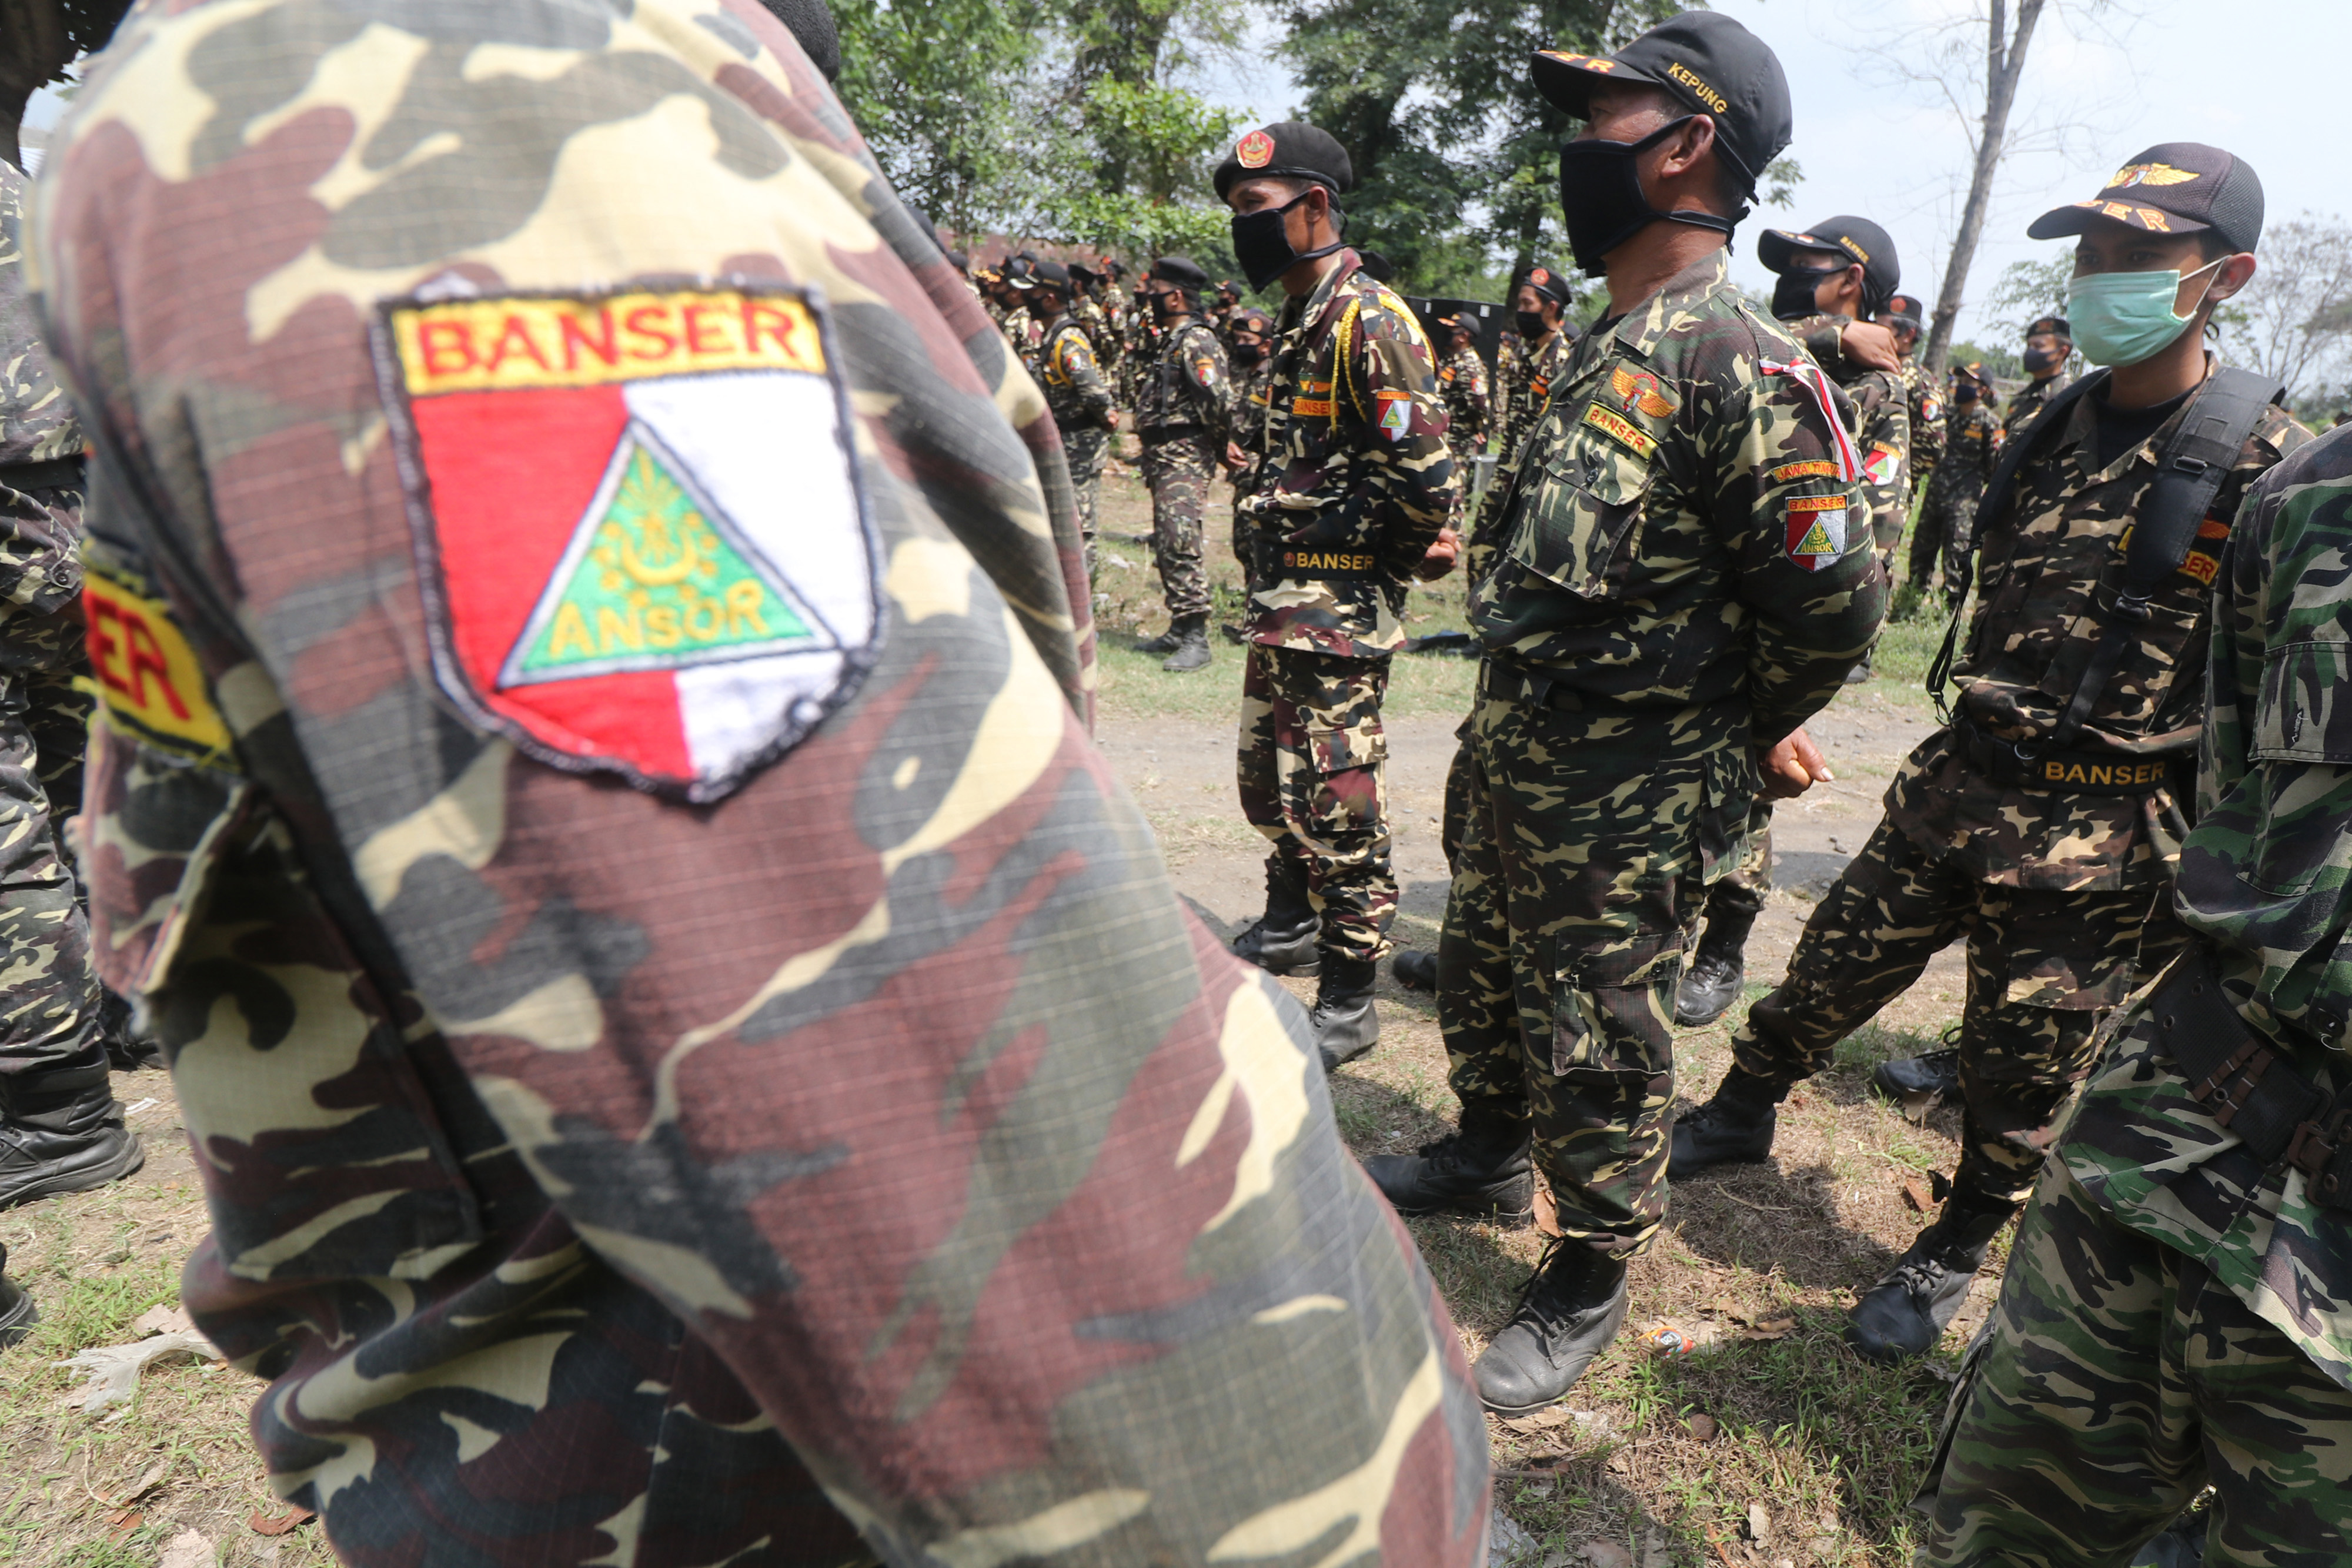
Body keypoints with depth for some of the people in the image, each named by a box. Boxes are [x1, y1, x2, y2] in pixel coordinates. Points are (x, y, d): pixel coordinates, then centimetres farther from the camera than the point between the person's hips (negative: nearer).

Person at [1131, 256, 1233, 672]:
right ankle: (1179, 629, 20)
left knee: (1180, 541, -16)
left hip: (1185, 456, -11)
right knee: (1165, 544, 12)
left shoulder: (1197, 341, -12)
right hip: (1161, 455, 11)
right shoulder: (1167, 340, 19)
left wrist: (1221, 446, -12)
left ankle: (1196, 638, -15)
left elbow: (1220, 400, -21)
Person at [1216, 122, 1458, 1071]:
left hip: (1342, 606, -10)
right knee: (1266, 777, 20)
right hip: (1283, 599, 10)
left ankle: (1348, 1002, 8)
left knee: (1337, 805, -4)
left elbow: (1424, 484, -21)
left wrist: (1323, 535, -8)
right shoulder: (1299, 322, 15)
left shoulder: (1370, 322, -15)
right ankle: (1289, 926, 40)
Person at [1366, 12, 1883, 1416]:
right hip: (1518, 760, 9)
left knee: (1599, 1049, 7)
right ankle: (1490, 1158, 50)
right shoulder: (1610, 347, 9)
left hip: (1630, 802, -9)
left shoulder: (1739, 364, -20)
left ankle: (1591, 1284, 30)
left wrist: (1733, 738, -4)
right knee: (1484, 977, 25)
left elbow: (1837, 603, -19)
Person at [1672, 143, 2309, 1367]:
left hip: (2099, 838, -5)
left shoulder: (2269, 469, -12)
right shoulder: (2052, 434, 8)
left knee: (2023, 1076, 10)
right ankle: (1742, 1115, 36)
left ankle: (1956, 1253, 32)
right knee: (1833, 968, 14)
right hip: (1953, 791, 5)